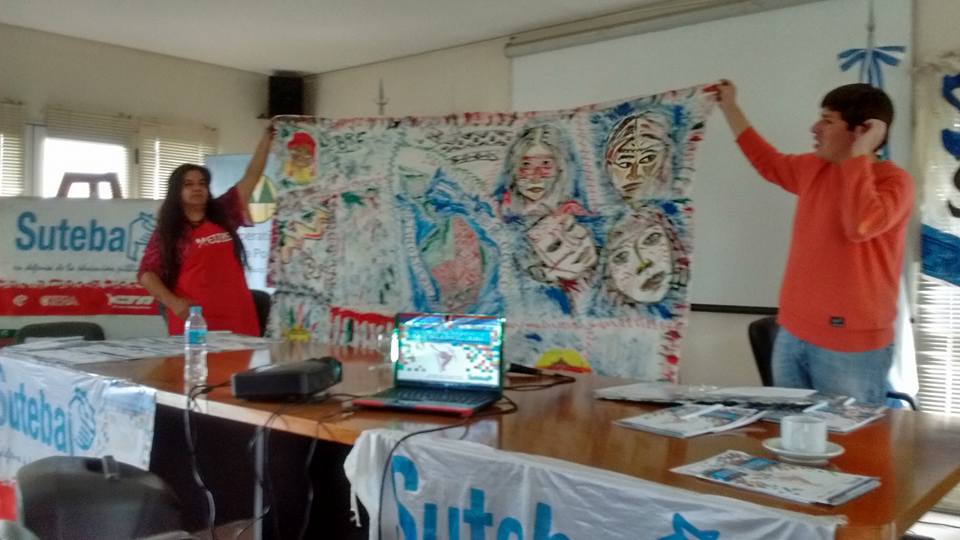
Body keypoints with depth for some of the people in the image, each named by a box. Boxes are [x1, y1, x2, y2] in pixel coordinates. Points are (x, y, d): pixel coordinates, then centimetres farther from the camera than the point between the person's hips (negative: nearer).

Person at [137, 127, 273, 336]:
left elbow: (251, 176, 10)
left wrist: (268, 137, 6)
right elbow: (146, 273, 2)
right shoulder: (167, 232, 5)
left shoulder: (223, 215, 12)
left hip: (236, 317, 3)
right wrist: (173, 302, -12)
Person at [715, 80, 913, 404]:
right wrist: (729, 107, 28)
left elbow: (860, 226, -33)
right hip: (792, 334, 7)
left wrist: (858, 155, -23)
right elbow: (768, 162, 27)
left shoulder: (894, 180, -13)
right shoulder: (814, 167, 7)